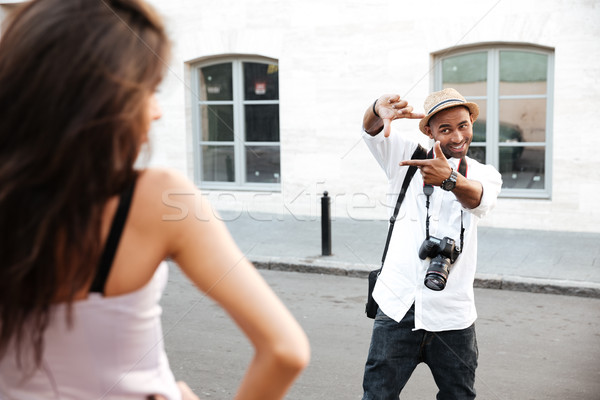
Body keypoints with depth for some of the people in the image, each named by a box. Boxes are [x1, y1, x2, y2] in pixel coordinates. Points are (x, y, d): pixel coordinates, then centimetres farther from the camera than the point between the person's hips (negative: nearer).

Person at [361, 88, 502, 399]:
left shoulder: (485, 175, 7)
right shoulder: (406, 158, 8)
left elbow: (477, 198, -16)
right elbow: (371, 129, -8)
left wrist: (449, 177, -40)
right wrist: (379, 110, -33)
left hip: (452, 314, 1)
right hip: (398, 306, -1)